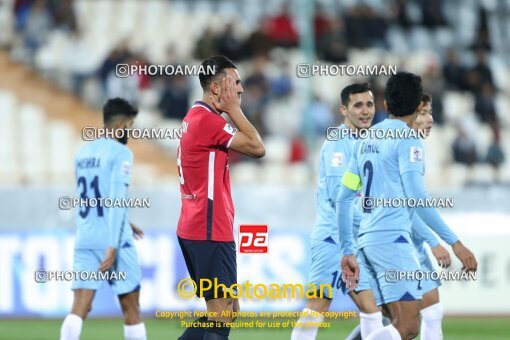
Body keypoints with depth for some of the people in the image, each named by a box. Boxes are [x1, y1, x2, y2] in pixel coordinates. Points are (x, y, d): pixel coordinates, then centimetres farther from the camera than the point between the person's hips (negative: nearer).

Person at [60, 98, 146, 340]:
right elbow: (117, 200, -16)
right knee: (131, 308, 7)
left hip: (84, 239, 6)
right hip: (113, 240, -6)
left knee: (79, 308, -3)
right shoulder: (120, 153, -7)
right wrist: (113, 246, -19)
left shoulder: (83, 153, 15)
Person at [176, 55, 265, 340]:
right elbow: (257, 148, -15)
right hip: (211, 232, -11)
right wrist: (233, 108, -10)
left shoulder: (195, 117, 15)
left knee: (229, 310, 14)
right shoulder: (208, 120, -17)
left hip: (195, 228, 11)